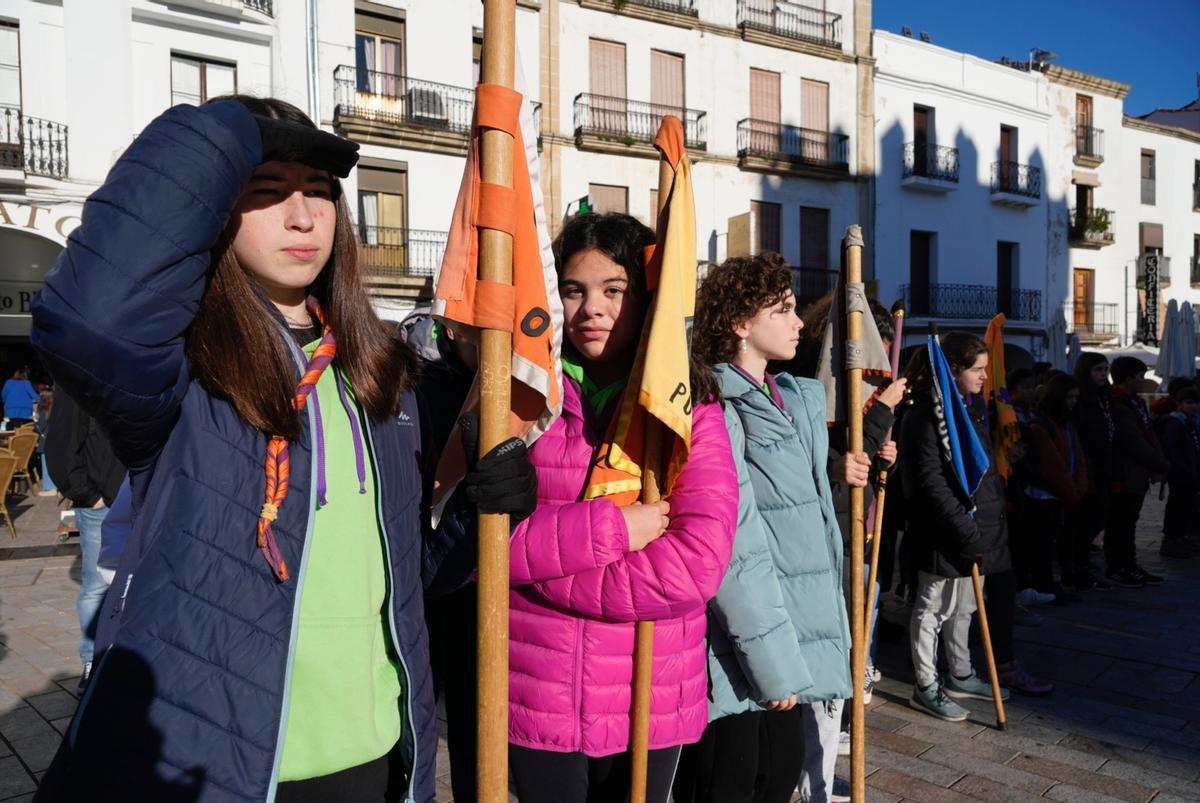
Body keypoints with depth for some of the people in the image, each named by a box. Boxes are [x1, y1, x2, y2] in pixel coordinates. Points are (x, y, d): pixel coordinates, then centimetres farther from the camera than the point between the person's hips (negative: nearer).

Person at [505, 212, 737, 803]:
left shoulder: (693, 409, -5)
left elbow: (699, 562, -16)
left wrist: (542, 565, -15)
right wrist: (613, 528, -19)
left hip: (652, 703, 1)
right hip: (537, 701, 0)